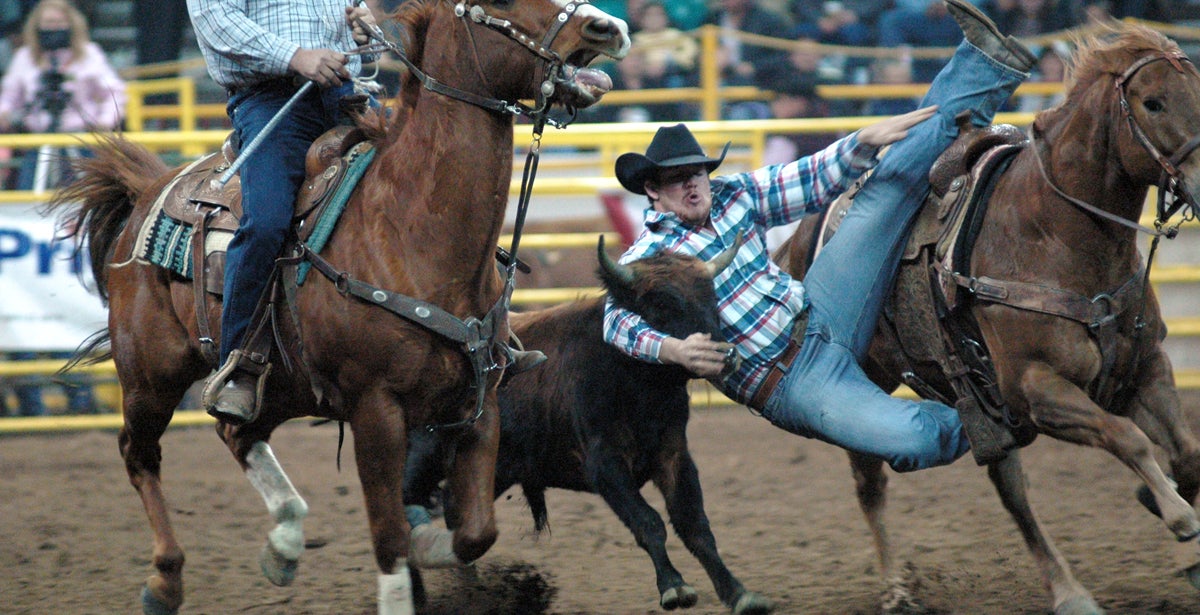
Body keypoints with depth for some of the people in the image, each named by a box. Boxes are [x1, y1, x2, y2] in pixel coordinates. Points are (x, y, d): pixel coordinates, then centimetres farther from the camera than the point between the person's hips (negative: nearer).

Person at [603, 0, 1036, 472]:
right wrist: (672, 349, -40)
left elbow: (813, 183, 13)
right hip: (789, 387, -6)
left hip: (818, 314, 6)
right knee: (914, 442, -32)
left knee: (892, 184, 1)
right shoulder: (645, 258, -5)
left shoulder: (731, 197, 11)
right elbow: (619, 321, -21)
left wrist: (865, 142, -3)